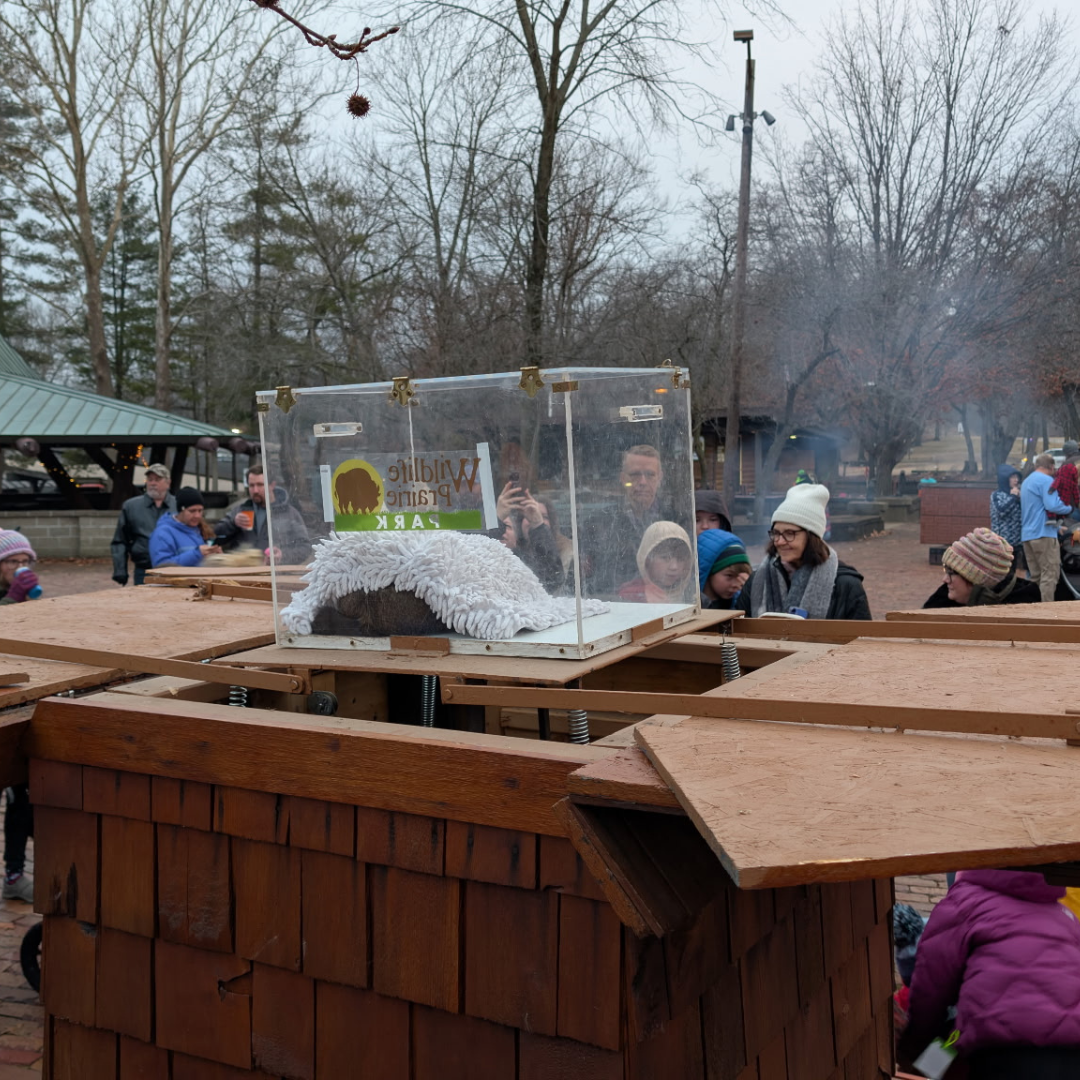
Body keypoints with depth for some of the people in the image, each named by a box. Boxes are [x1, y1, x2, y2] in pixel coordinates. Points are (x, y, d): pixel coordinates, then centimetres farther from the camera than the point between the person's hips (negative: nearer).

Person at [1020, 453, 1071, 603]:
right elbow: (1052, 505, -20)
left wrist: (1057, 526, 29)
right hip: (1043, 533, -9)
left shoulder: (1026, 482, 21)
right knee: (1050, 573, -8)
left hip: (1027, 534, 9)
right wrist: (1069, 507, -2)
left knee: (1035, 575, 9)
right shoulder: (1046, 480, -8)